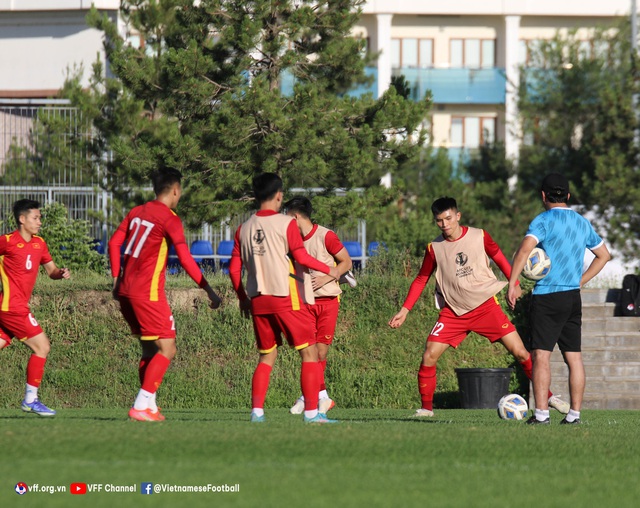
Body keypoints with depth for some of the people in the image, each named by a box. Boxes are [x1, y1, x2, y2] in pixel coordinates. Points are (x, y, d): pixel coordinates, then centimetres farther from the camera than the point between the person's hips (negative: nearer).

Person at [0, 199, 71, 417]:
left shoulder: (39, 244, 12)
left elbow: (51, 270, 17)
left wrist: (60, 273, -3)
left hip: (18, 307, 7)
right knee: (42, 346, -8)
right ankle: (30, 399, -3)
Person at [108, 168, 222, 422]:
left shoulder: (137, 212, 12)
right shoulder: (169, 218, -9)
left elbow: (114, 243, 13)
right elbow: (185, 258, -15)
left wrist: (117, 279, 19)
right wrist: (208, 289, -11)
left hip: (126, 290, 8)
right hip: (148, 293, -8)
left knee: (150, 349, 17)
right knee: (166, 349, -4)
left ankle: (149, 405, 15)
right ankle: (141, 406, -13)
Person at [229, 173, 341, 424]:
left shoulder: (244, 228, 9)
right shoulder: (286, 223, -6)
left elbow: (234, 269, 9)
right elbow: (301, 257, -10)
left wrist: (243, 298, 21)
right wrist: (328, 269, 5)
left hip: (258, 300, 5)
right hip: (286, 297, -5)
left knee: (266, 356, 16)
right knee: (309, 352, 1)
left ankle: (256, 410, 5)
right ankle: (311, 411, -7)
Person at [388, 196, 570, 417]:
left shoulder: (479, 237, -3)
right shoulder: (434, 248, 0)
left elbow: (500, 259, 11)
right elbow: (421, 280, 9)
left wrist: (514, 284, 4)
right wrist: (404, 310, 4)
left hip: (485, 306, -1)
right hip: (453, 312, 1)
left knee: (520, 352, -6)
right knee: (429, 356, -13)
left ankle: (548, 396, 8)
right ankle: (426, 408, 3)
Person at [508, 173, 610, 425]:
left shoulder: (544, 220, -7)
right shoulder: (582, 223, 13)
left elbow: (525, 249, -22)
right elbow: (604, 255, 25)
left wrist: (512, 285, -20)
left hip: (546, 297, -6)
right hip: (573, 298, 6)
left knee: (541, 355, -7)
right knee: (574, 356, 9)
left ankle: (541, 413, -14)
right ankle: (574, 413, 9)